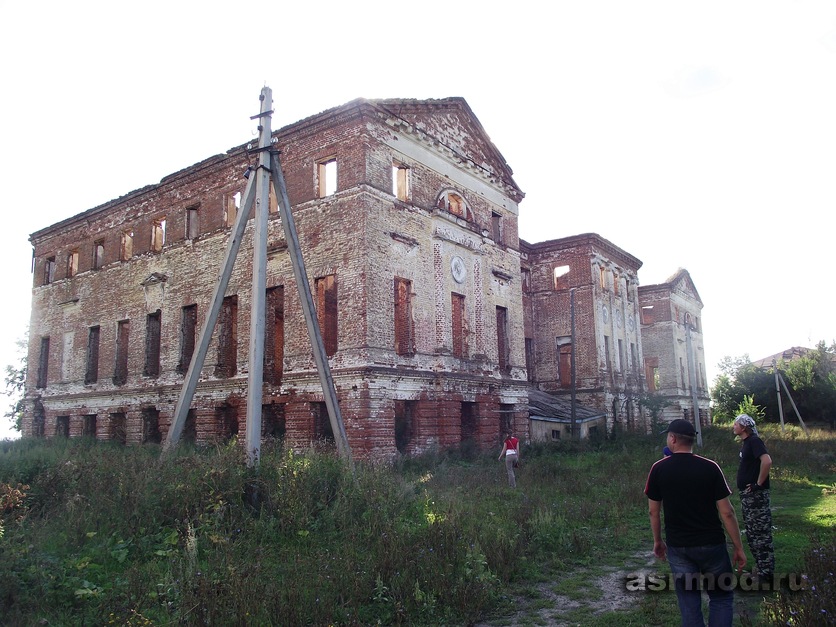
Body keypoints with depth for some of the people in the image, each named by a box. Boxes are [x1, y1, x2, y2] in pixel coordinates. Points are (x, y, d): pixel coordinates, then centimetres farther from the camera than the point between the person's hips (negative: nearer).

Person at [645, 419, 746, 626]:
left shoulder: (658, 469, -6)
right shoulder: (710, 467, -9)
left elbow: (654, 511, 1)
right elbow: (726, 512, -7)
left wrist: (657, 540, 15)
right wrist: (739, 547, 3)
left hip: (677, 546, 1)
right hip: (711, 544, -1)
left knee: (689, 602, 11)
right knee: (722, 597, 15)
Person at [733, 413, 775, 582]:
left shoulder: (754, 441, -15)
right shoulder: (746, 442, 13)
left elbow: (767, 461, -30)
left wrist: (758, 484, -23)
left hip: (756, 495, -10)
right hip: (747, 495, 10)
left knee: (761, 535, -3)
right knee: (753, 535, 17)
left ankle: (766, 574, 4)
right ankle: (762, 568, 27)